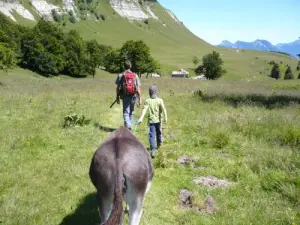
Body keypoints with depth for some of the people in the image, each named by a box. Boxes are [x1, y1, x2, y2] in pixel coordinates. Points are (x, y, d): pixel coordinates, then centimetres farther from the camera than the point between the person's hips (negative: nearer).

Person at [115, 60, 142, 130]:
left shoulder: (121, 75, -2)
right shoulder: (135, 75, 1)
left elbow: (118, 88, -1)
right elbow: (138, 88, -2)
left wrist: (117, 97, 9)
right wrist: (140, 98, 1)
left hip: (125, 96, -2)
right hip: (133, 96, 2)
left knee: (126, 113, 0)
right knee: (131, 112, 18)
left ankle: (128, 125, -18)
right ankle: (129, 126, 28)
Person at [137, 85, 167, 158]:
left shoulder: (147, 101, -6)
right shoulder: (160, 100, -5)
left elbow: (144, 110, -15)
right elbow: (163, 109, -13)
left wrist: (141, 118, -20)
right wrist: (165, 118, -14)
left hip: (151, 120, -2)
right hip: (158, 120, 2)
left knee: (152, 135, -5)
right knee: (158, 132, 24)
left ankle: (153, 150, -17)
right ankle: (159, 144, 46)